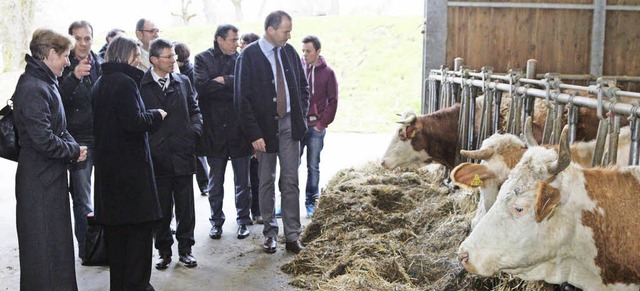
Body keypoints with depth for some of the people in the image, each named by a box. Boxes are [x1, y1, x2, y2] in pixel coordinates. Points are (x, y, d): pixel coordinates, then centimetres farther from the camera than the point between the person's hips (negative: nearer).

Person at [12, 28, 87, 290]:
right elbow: (43, 140, -25)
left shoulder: (45, 83, 13)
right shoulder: (33, 89, -19)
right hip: (40, 181, -10)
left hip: (51, 175, 10)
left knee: (57, 240, 19)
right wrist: (74, 150, -10)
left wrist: (73, 145, 1)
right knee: (44, 247, -1)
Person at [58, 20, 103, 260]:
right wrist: (73, 77, -36)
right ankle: (86, 247, 15)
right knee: (82, 200, 4)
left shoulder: (101, 65, 5)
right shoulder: (65, 66, -6)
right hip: (79, 139, -4)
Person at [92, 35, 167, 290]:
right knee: (139, 225, 0)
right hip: (131, 165, -9)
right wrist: (156, 115, -6)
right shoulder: (125, 82, -14)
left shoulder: (99, 83, 13)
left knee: (115, 227, 14)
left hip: (107, 164, 9)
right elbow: (133, 122, -22)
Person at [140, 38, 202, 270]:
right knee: (161, 208, 8)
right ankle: (164, 251, 22)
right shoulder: (141, 85, -3)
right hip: (157, 156, -3)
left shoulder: (183, 81, 10)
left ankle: (185, 248, 22)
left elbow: (194, 110, 14)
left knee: (185, 207, 8)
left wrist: (194, 130, -2)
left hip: (182, 155, 3)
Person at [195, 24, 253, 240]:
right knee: (215, 181, 11)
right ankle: (216, 221, 24)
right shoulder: (203, 59, 1)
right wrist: (231, 84, -12)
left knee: (242, 180, 9)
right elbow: (201, 86, -16)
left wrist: (222, 81, -14)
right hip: (214, 130, -1)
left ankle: (243, 220, 21)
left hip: (239, 128, 1)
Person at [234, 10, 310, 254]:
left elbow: (303, 86, 16)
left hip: (289, 124, 3)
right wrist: (254, 134, -14)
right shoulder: (249, 56, -10)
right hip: (264, 126, -3)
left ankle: (292, 235, 7)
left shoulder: (289, 52, 4)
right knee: (266, 181, 9)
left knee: (290, 181, 3)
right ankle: (270, 232, 21)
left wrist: (301, 114, 4)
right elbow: (243, 99, -11)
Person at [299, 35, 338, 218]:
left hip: (316, 127, -1)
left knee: (313, 167, 6)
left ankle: (311, 203, 15)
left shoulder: (327, 73, 1)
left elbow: (333, 101, 2)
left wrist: (322, 124, -5)